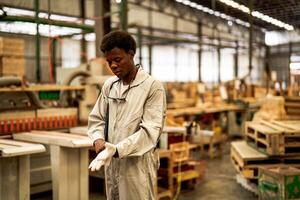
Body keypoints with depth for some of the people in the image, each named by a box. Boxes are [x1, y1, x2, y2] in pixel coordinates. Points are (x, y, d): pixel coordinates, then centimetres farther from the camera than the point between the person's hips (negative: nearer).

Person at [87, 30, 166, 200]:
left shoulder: (153, 87, -10)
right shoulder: (108, 85, 8)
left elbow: (150, 131, -17)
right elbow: (96, 118, 12)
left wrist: (116, 150, -26)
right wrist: (98, 140, -9)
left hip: (138, 164, -5)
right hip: (111, 163, 5)